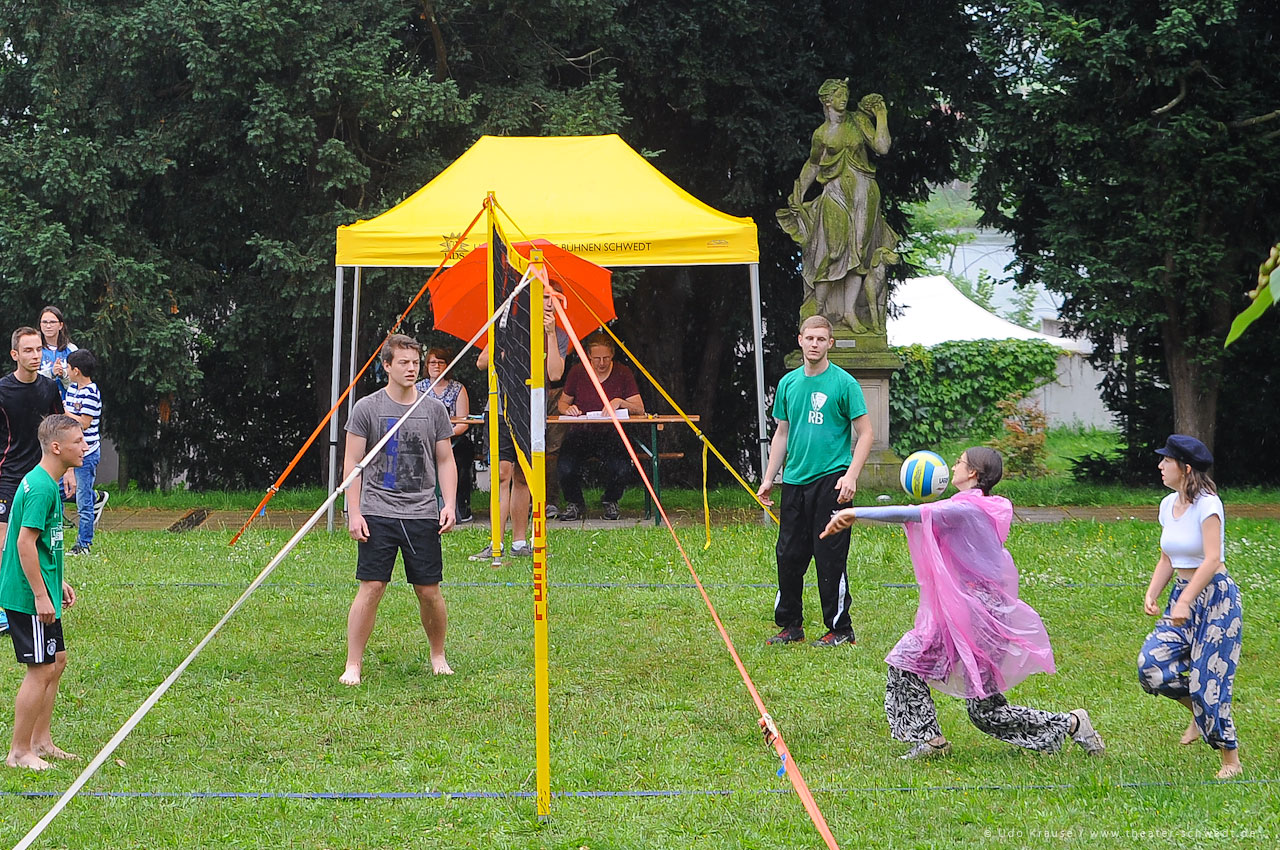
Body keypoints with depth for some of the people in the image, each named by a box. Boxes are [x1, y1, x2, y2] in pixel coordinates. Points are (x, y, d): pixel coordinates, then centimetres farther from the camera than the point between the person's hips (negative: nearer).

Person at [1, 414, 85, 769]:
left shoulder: (47, 483, 12)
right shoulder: (41, 487, -20)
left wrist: (57, 582, 23)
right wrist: (41, 594, -22)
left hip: (40, 591, 10)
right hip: (29, 596, -10)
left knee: (57, 660, 17)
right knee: (41, 670, -5)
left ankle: (41, 741, 25)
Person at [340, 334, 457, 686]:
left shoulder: (433, 410, 9)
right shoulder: (367, 408, 1)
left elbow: (445, 461, 15)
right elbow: (353, 462, 2)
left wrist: (449, 504, 3)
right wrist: (354, 512, -5)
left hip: (423, 513, 2)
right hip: (378, 512, -2)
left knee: (429, 591, 3)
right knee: (371, 588, -7)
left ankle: (438, 656, 24)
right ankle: (353, 664, 0)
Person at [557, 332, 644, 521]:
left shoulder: (622, 373, 2)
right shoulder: (577, 372, 5)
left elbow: (640, 409, -2)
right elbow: (562, 402, 16)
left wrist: (620, 402, -22)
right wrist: (568, 409, -9)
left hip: (611, 434, -1)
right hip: (580, 433, 1)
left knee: (621, 468, -31)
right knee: (566, 466, -30)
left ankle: (611, 501, 4)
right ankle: (574, 503, 2)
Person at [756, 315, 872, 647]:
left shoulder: (843, 383, -4)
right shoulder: (788, 383, 12)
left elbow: (865, 433, -5)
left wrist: (851, 476, -15)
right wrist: (769, 478, 14)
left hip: (830, 481, -5)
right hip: (794, 482, 5)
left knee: (830, 557, -4)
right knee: (789, 555, 7)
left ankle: (840, 629, 6)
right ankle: (790, 625, 20)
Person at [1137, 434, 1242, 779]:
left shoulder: (1207, 505, -16)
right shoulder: (1168, 505, 8)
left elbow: (1212, 560, -23)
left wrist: (1185, 602, -29)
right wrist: (1152, 594, -2)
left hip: (1215, 596, -7)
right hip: (1182, 594, 7)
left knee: (1208, 679, -7)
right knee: (1151, 664, -11)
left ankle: (1231, 760, 8)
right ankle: (1199, 711, 16)